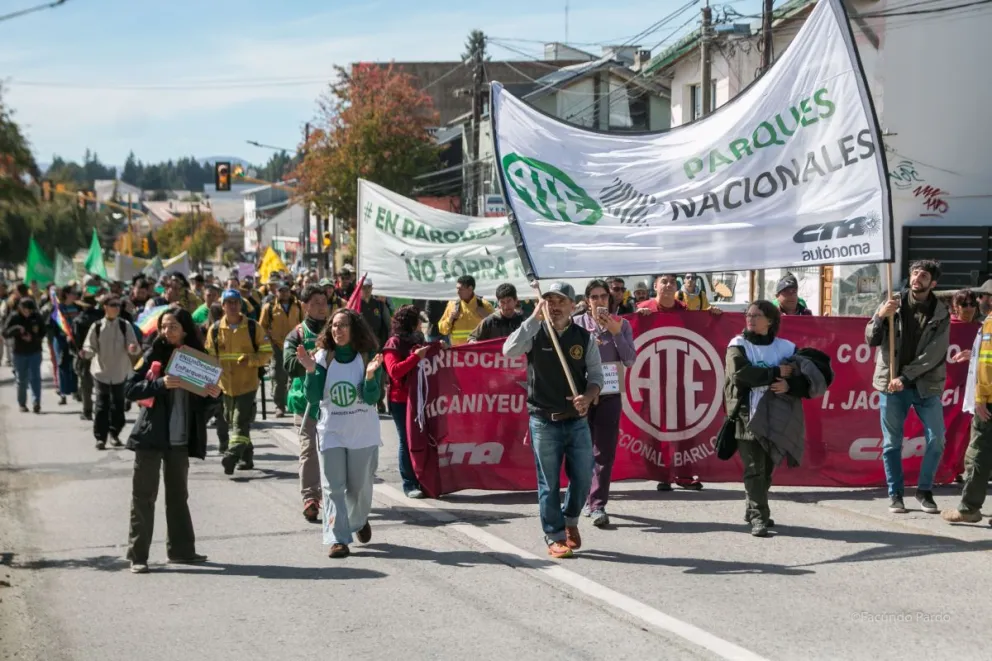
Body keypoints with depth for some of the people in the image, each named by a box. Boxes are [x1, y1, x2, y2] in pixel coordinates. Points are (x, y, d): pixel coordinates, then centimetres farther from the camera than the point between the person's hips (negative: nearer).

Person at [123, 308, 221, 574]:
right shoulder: (154, 355, -4)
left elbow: (202, 399, 15)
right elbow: (130, 389, -11)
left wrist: (214, 394, -7)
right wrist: (160, 384, -24)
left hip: (180, 439, 4)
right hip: (151, 435, -4)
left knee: (178, 494, 13)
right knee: (144, 495, -2)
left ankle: (181, 549, 23)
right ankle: (137, 555, 1)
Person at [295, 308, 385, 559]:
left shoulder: (368, 357, -5)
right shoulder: (323, 357, -2)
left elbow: (372, 398, -12)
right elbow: (313, 398, -7)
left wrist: (370, 375, -29)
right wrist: (310, 370, -21)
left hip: (364, 432, -1)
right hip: (331, 432, 1)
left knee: (360, 486, 10)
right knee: (333, 487, -6)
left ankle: (359, 521, 39)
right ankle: (338, 539, -6)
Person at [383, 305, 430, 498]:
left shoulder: (418, 340, 16)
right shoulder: (394, 344, -5)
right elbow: (394, 370, -16)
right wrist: (416, 356, -20)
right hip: (401, 400, -6)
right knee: (407, 441, -3)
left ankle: (423, 481, 7)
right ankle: (409, 484, 1)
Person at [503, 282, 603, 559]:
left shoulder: (585, 338, 3)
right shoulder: (534, 334, -2)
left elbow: (596, 375, 6)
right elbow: (509, 350, -21)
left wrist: (587, 397, -15)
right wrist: (534, 318, -22)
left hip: (577, 420, 2)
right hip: (544, 421, -2)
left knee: (583, 478, 5)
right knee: (549, 483, 3)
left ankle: (570, 520, 33)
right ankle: (555, 538, 14)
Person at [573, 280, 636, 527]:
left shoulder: (621, 324, 4)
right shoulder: (577, 324, 1)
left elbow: (630, 360, -3)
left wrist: (615, 333, -10)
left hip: (610, 395, 0)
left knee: (604, 452, -6)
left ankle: (598, 505, -7)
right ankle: (586, 497, 23)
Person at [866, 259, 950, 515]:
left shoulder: (941, 314, -2)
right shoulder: (894, 304, 0)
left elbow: (934, 355, -9)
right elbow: (871, 340, -1)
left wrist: (905, 377, -16)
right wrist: (880, 317, -19)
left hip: (926, 386, 0)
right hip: (892, 385, 0)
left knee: (936, 440, -3)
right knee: (892, 443, 3)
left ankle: (924, 491, 14)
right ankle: (895, 494, 15)